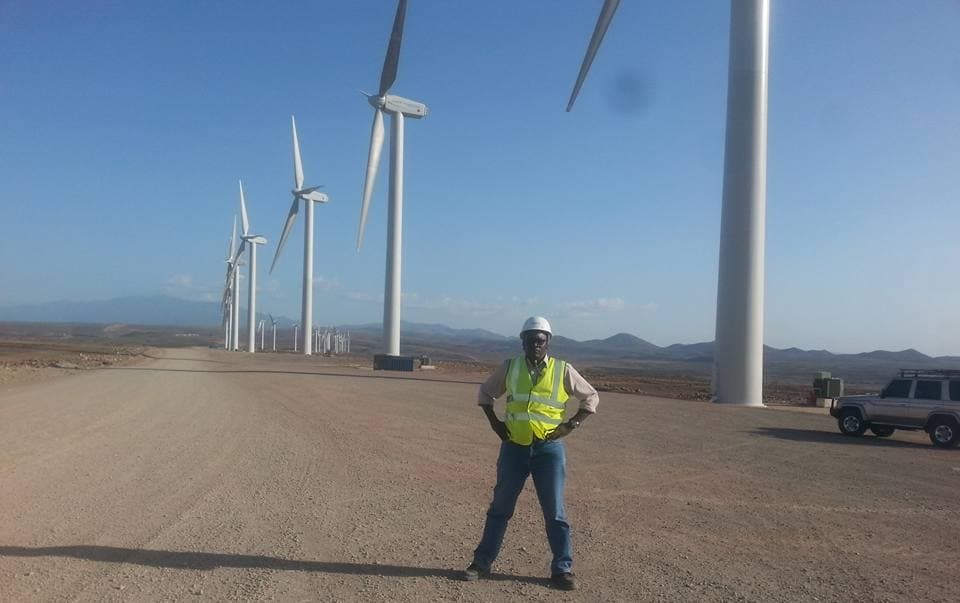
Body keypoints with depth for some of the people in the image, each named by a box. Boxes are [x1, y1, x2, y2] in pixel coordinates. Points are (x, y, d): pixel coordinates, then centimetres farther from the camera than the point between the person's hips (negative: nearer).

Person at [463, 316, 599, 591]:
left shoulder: (563, 371, -2)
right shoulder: (510, 367, 3)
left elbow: (591, 397, 8)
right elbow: (485, 392, 17)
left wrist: (570, 425, -3)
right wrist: (495, 423, 5)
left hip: (550, 449, -2)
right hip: (514, 447, 2)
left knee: (555, 511, 4)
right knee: (500, 507, 10)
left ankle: (562, 569, 16)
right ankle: (482, 562, 20)